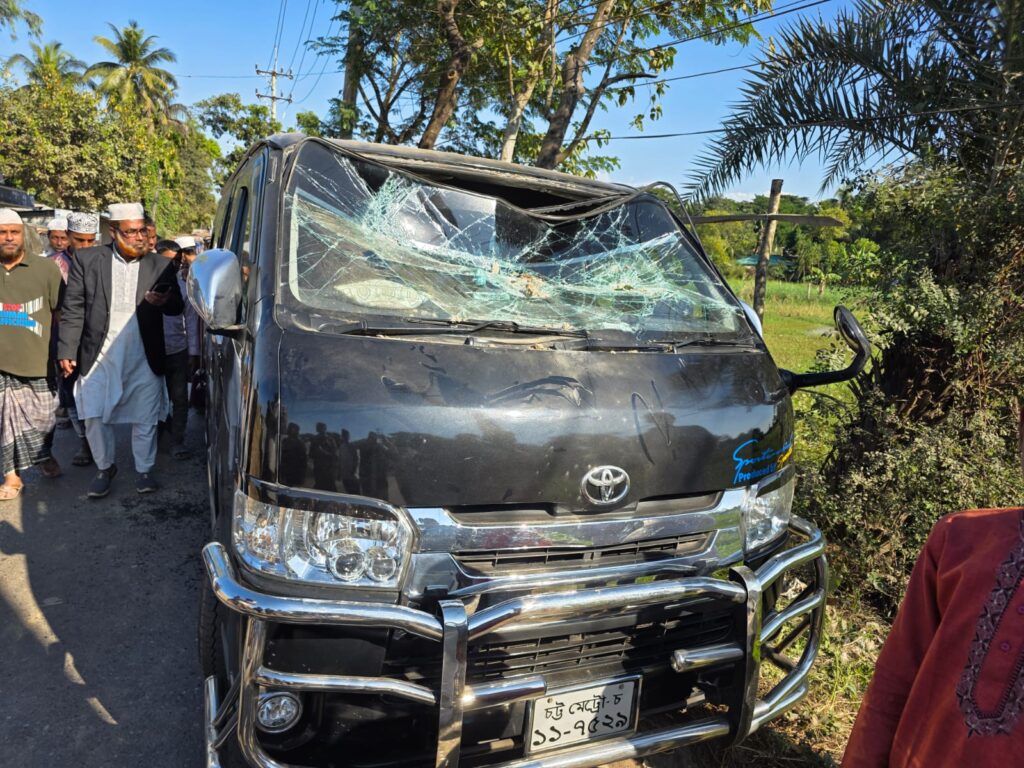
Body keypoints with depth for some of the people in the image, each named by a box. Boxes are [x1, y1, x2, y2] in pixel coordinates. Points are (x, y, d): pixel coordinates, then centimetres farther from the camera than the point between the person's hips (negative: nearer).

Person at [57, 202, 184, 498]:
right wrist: (67, 351, -3)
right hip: (99, 355, 0)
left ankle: (144, 471, 24)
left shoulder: (160, 265, 2)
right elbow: (73, 308, 2)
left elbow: (177, 307, 6)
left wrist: (163, 302, -18)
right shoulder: (87, 259, 2)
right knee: (95, 417, 6)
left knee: (145, 420, 7)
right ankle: (104, 468, 27)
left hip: (144, 358, 0)